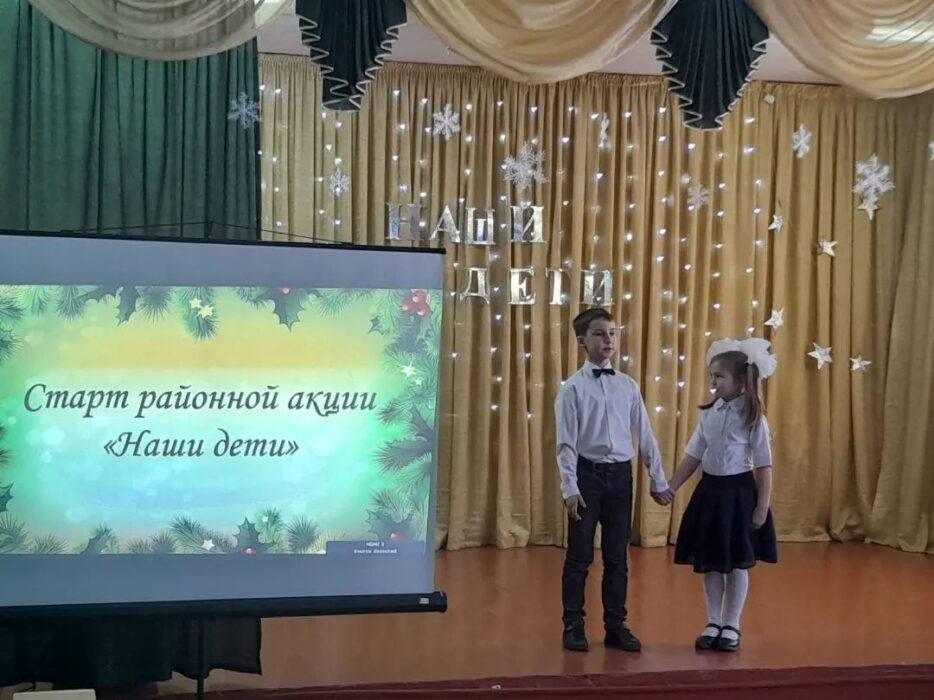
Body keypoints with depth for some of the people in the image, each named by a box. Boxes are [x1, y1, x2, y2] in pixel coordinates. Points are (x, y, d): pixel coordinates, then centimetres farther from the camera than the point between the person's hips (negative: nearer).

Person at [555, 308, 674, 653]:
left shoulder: (628, 386, 5)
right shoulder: (573, 387, -6)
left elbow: (645, 435, 9)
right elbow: (566, 443, -9)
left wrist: (658, 480, 10)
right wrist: (570, 488, -16)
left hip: (621, 475, 4)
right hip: (587, 473, -3)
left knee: (617, 557, 11)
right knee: (580, 555, 5)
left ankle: (616, 626, 22)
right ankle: (573, 626, 16)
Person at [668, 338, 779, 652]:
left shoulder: (753, 417, -11)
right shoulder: (708, 414, 3)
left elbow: (763, 465, -10)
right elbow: (693, 456, 9)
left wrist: (763, 507, -12)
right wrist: (670, 488, 5)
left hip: (739, 492, -5)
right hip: (710, 490, 5)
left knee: (737, 563, 6)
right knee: (709, 562, 10)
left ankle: (731, 625, 18)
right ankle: (713, 623, 22)